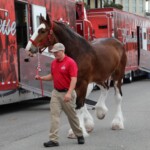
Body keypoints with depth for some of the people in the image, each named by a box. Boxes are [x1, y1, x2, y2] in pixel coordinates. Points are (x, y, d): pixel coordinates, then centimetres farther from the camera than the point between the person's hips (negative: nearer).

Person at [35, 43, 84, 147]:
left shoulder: (70, 62, -14)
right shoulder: (54, 63, 8)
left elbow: (74, 79, -20)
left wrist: (69, 93, -30)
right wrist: (41, 78, 3)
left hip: (67, 93, -6)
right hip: (56, 92, 6)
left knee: (72, 116, 9)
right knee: (54, 116, -3)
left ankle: (80, 135, 29)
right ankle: (54, 139, -4)